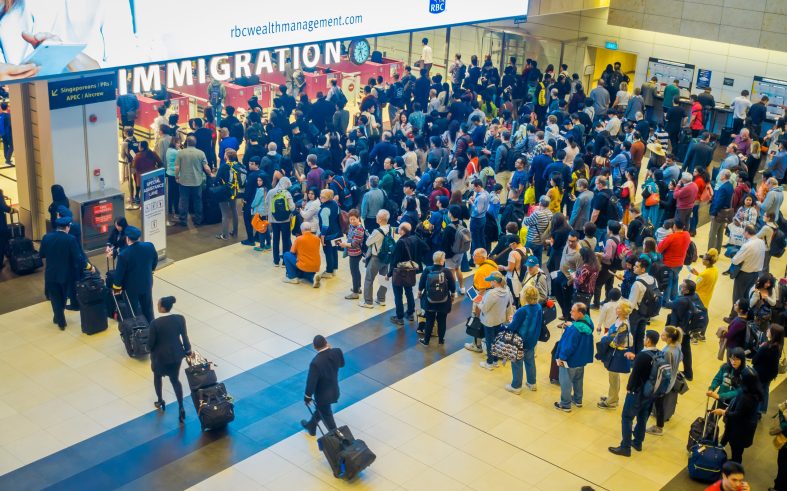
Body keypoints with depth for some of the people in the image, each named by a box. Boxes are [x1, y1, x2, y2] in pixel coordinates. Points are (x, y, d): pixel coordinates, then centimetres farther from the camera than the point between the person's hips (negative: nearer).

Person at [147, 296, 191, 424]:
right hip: (176, 354, 3)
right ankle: (181, 407, 9)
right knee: (175, 380, 19)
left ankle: (160, 401, 43)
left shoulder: (155, 323, -24)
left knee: (157, 376, 28)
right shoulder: (180, 318, -14)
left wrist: (150, 349, 9)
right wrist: (188, 350, 12)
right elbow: (184, 337, -4)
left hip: (160, 355, -3)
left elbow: (151, 342, -14)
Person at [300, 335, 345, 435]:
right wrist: (330, 349, 0)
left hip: (323, 394, -6)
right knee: (320, 409, 32)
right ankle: (311, 427, 54)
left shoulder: (316, 362, -37)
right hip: (334, 390, 6)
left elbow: (311, 382, -25)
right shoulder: (337, 352, -21)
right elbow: (342, 364, 3)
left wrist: (307, 397, -8)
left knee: (326, 416, 19)